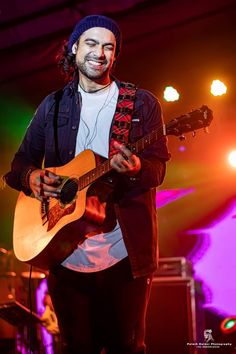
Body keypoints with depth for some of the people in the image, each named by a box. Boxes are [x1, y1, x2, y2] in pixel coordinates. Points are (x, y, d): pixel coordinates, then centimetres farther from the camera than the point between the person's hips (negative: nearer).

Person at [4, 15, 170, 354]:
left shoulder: (142, 103, 5)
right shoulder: (53, 106, 12)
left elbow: (158, 167, -2)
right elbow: (20, 161, 15)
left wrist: (136, 168, -25)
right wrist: (31, 176, -9)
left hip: (124, 252, -2)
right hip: (63, 249, 3)